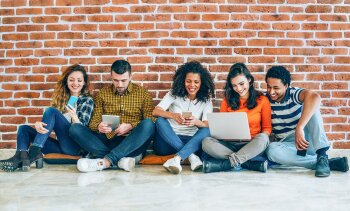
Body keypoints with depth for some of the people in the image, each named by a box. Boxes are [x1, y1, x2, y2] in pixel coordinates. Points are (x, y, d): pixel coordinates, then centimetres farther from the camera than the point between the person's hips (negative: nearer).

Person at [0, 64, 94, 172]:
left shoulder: (87, 100, 6)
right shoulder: (60, 97, 18)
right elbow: (49, 123, 8)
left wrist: (74, 116, -28)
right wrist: (38, 124, -17)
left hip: (76, 145, -5)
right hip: (61, 145, 6)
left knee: (51, 111, -21)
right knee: (24, 128, -4)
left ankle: (34, 153, -33)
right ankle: (22, 156, -35)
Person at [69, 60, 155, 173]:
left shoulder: (143, 93, 10)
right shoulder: (103, 93, 15)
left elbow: (149, 122, 1)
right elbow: (94, 122, 10)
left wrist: (130, 126, -18)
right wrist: (99, 126, -14)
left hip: (131, 143, -2)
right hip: (108, 140, 2)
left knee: (148, 124, -31)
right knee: (75, 128, -18)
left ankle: (106, 161, -35)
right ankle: (120, 159, -33)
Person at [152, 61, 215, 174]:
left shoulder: (205, 101, 7)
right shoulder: (174, 94, 4)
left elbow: (208, 124, -9)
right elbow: (156, 111, -12)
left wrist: (196, 122, -33)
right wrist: (173, 115, -34)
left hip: (191, 142, 0)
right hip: (168, 141, 0)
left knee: (207, 130, -26)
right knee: (160, 121, -28)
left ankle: (177, 158, -47)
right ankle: (191, 156, -38)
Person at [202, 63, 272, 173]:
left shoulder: (262, 100, 3)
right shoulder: (227, 100, 10)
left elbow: (267, 128, 6)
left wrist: (259, 141, -14)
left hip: (251, 146, -2)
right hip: (230, 144, 2)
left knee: (262, 139, -35)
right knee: (206, 142, -26)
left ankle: (225, 164, -32)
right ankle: (250, 164, -30)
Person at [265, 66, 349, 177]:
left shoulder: (294, 94, -12)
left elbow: (315, 97, -36)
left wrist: (299, 128, -44)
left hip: (305, 139, -2)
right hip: (287, 145, 2)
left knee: (310, 106, -24)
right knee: (272, 150, -35)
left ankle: (322, 156, -30)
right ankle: (329, 163, -29)